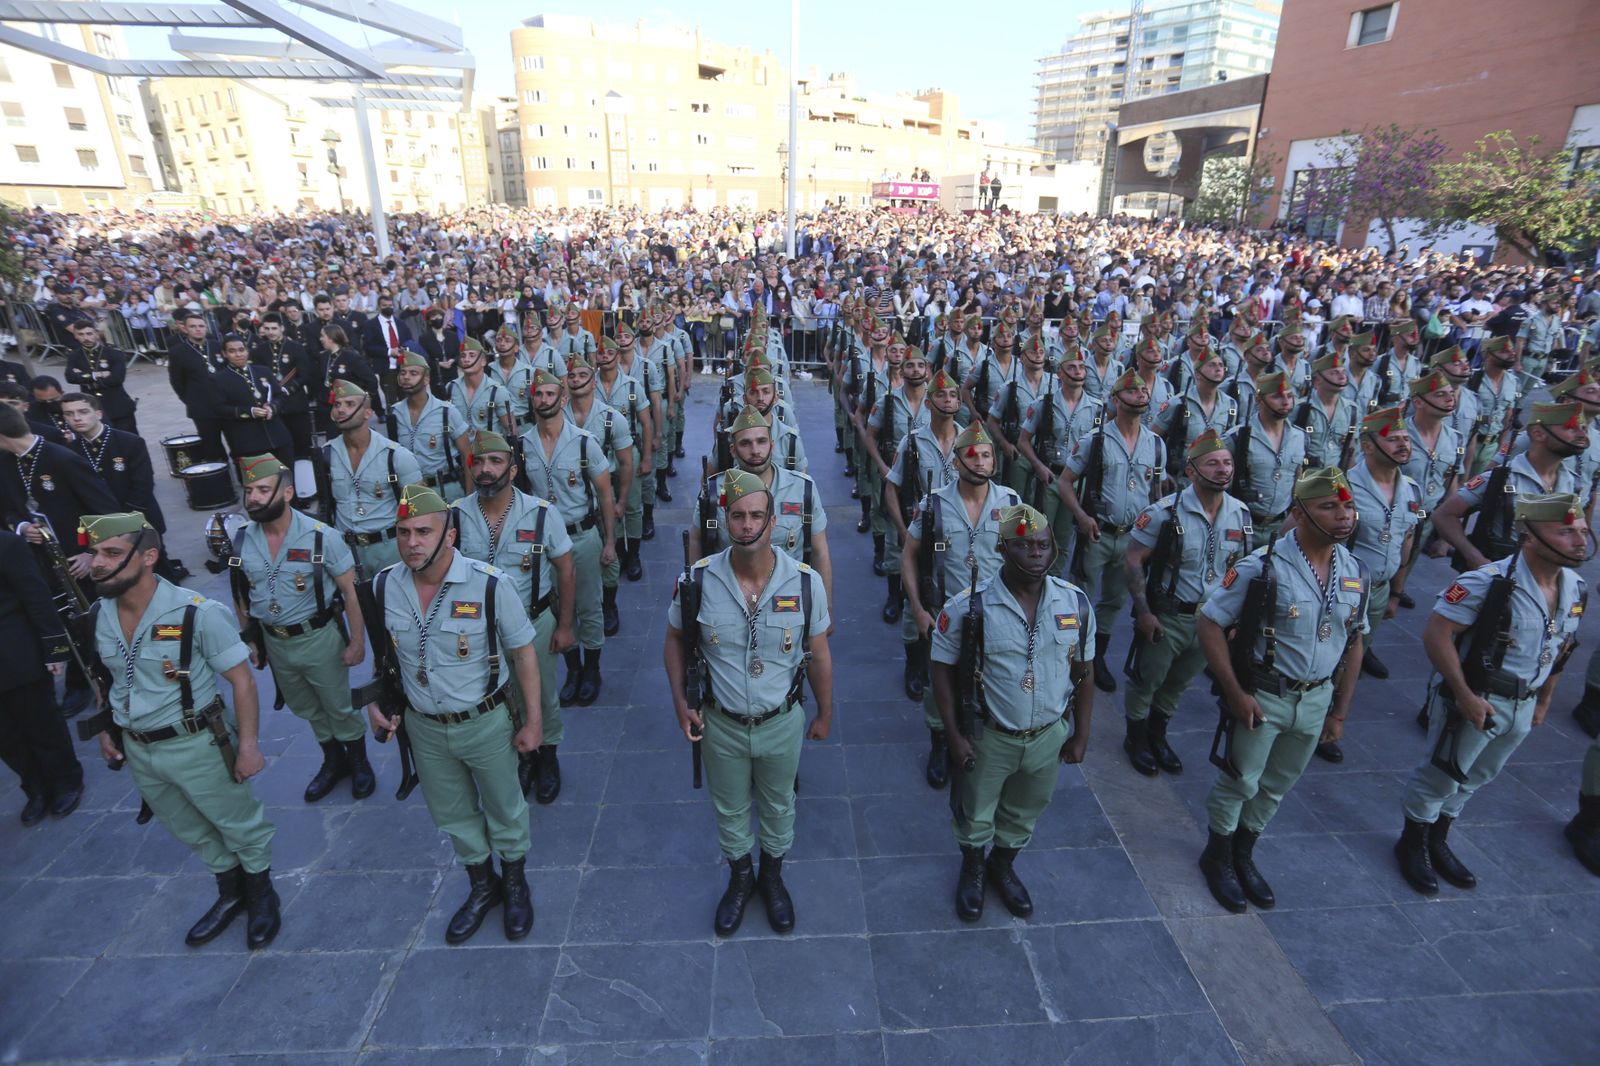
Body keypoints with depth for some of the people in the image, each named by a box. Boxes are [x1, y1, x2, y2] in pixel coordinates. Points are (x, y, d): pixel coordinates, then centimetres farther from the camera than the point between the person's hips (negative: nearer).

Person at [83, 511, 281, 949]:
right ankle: (230, 892, 46)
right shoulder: (99, 614, -5)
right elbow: (110, 677, 13)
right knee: (192, 831, 24)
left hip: (196, 747, -6)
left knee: (238, 824, 13)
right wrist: (108, 727, 12)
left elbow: (241, 679, -19)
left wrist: (248, 744, -19)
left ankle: (262, 894, 37)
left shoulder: (196, 613, -24)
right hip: (136, 749, 7)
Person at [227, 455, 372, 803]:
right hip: (274, 642, 5)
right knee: (307, 709, 22)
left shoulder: (321, 536, -19)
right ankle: (333, 761, 43)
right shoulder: (240, 539, -6)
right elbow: (241, 595, 7)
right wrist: (250, 640, 10)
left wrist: (357, 642, -15)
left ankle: (359, 762, 34)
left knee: (339, 707, 10)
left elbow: (350, 591, -15)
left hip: (319, 638, -5)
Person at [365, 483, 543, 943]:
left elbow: (523, 652, -14)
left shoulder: (489, 584, -23)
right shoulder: (384, 585, -10)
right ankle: (482, 886, 48)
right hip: (424, 727, 4)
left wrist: (533, 721, -11)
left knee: (504, 810, 16)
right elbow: (384, 648, 10)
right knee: (451, 815, 22)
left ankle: (515, 884, 44)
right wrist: (376, 700, -2)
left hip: (485, 723, -4)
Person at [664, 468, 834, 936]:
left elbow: (819, 654, -6)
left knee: (778, 806, 23)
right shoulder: (697, 580, -19)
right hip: (721, 724, 0)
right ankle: (739, 879, 52)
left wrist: (825, 714, 3)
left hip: (782, 723, 0)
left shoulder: (805, 582, -19)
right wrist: (681, 703, -8)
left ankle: (772, 877, 52)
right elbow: (676, 641, -2)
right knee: (730, 809, 23)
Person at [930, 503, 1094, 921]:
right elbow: (943, 669, -11)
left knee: (1024, 813, 25)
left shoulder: (1076, 602, -11)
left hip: (1050, 735, 3)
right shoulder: (968, 606, -21)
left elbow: (1082, 673, 0)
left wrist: (1081, 735, 3)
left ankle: (1003, 866, 53)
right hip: (988, 737, -3)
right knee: (975, 813, 19)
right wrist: (954, 735, -12)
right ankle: (972, 870, 50)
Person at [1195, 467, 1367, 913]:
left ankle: (1243, 854, 40)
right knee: (1240, 782, 9)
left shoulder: (1355, 572, 0)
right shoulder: (1263, 566, -19)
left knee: (1276, 786, 19)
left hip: (1316, 699, 5)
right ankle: (1217, 857, 32)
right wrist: (1236, 693, -17)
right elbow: (1209, 625, -17)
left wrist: (1340, 711, 11)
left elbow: (1354, 643, 11)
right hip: (1262, 697, -5)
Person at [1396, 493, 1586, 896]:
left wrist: (1543, 701, 18)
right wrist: (1464, 696, -23)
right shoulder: (1489, 582, -24)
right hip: (1476, 700, -7)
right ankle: (1413, 845, 27)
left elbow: (1558, 649, 15)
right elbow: (1436, 635, -25)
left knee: (1475, 778, 21)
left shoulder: (1576, 589, 1)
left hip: (1523, 707, 7)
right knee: (1441, 775, 7)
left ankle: (1437, 841, 39)